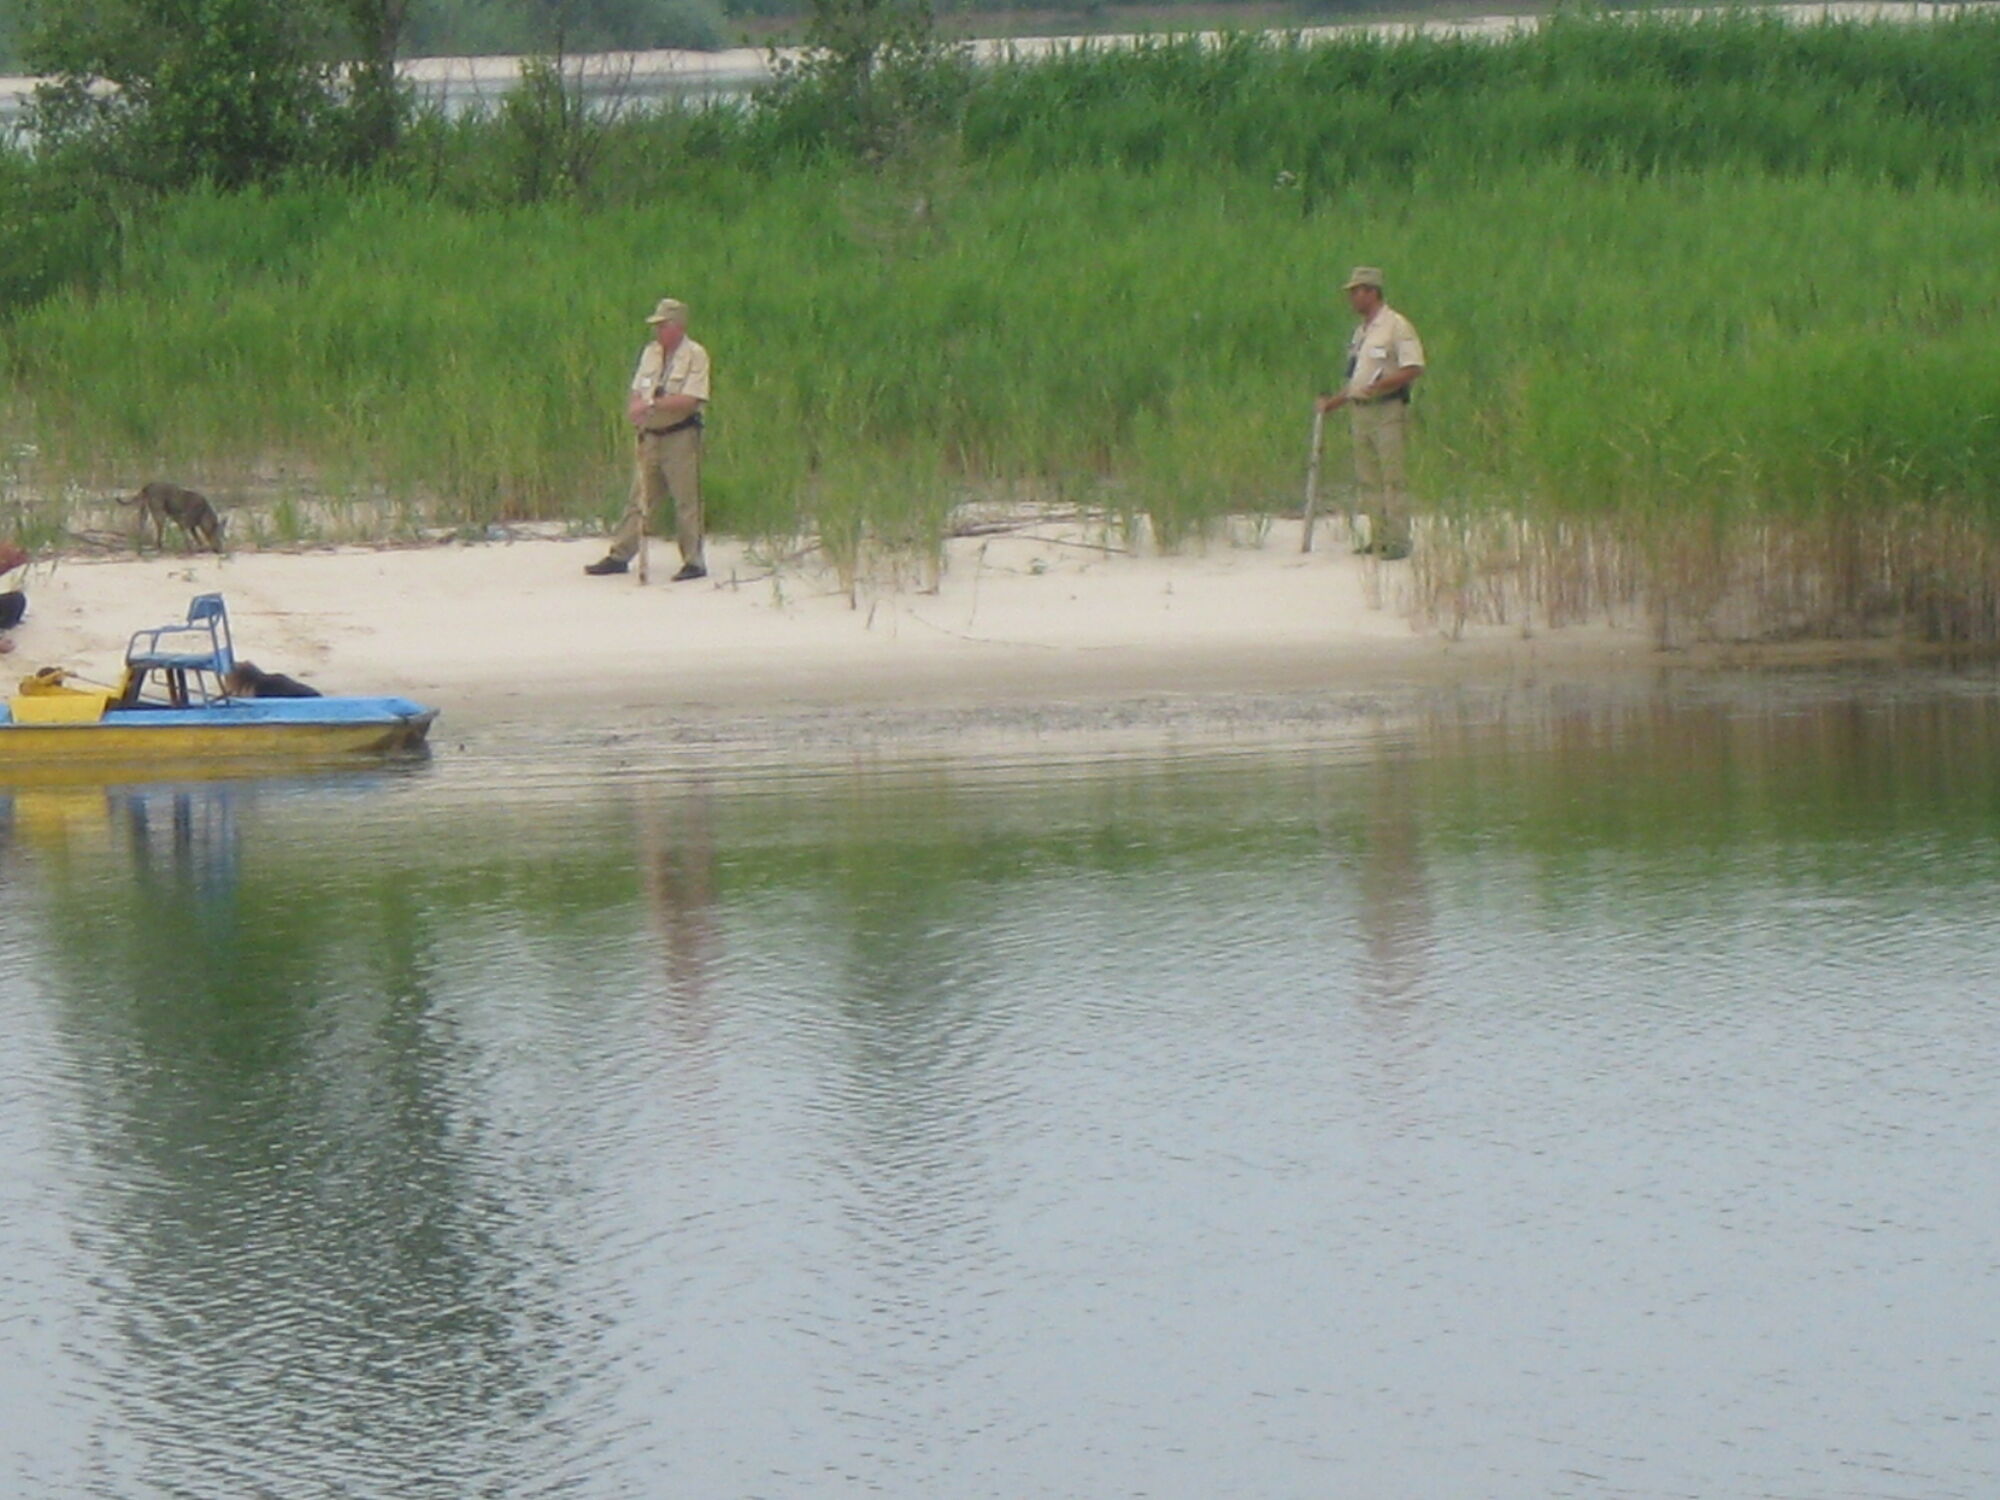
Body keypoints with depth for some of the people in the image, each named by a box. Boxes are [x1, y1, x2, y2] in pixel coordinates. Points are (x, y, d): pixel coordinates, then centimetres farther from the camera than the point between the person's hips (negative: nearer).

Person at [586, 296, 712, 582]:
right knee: (639, 499, 9)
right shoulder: (651, 353, 13)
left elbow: (690, 400, -17)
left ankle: (694, 561, 1)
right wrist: (634, 410, -6)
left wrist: (651, 404, -20)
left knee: (687, 502, -4)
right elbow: (636, 392, 16)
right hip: (651, 435, 6)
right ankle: (619, 556, 12)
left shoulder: (695, 355, -8)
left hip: (680, 437, -6)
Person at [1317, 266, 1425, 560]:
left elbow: (1413, 368, -16)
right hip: (1361, 411, 9)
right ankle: (1379, 539, 11)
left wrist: (1378, 387, -20)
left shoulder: (1396, 326, -7)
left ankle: (1398, 540, -9)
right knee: (1368, 479, 7)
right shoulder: (1361, 331, 19)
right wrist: (1332, 402, 18)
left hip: (1388, 411, -9)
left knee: (1392, 477, -9)